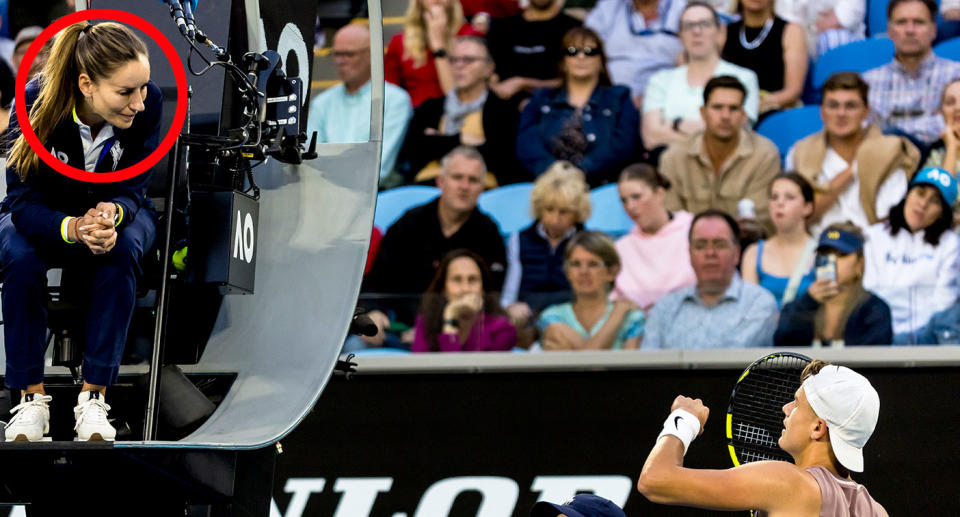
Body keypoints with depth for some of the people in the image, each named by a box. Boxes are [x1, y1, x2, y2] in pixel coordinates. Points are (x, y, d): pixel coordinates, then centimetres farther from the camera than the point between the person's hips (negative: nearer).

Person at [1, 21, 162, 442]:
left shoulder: (147, 102, -24)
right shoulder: (36, 103, -29)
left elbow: (131, 186, -16)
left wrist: (112, 213, -42)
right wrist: (73, 229, -48)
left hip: (115, 212, 1)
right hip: (46, 217, -1)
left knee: (121, 251, -34)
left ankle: (94, 396, -28)